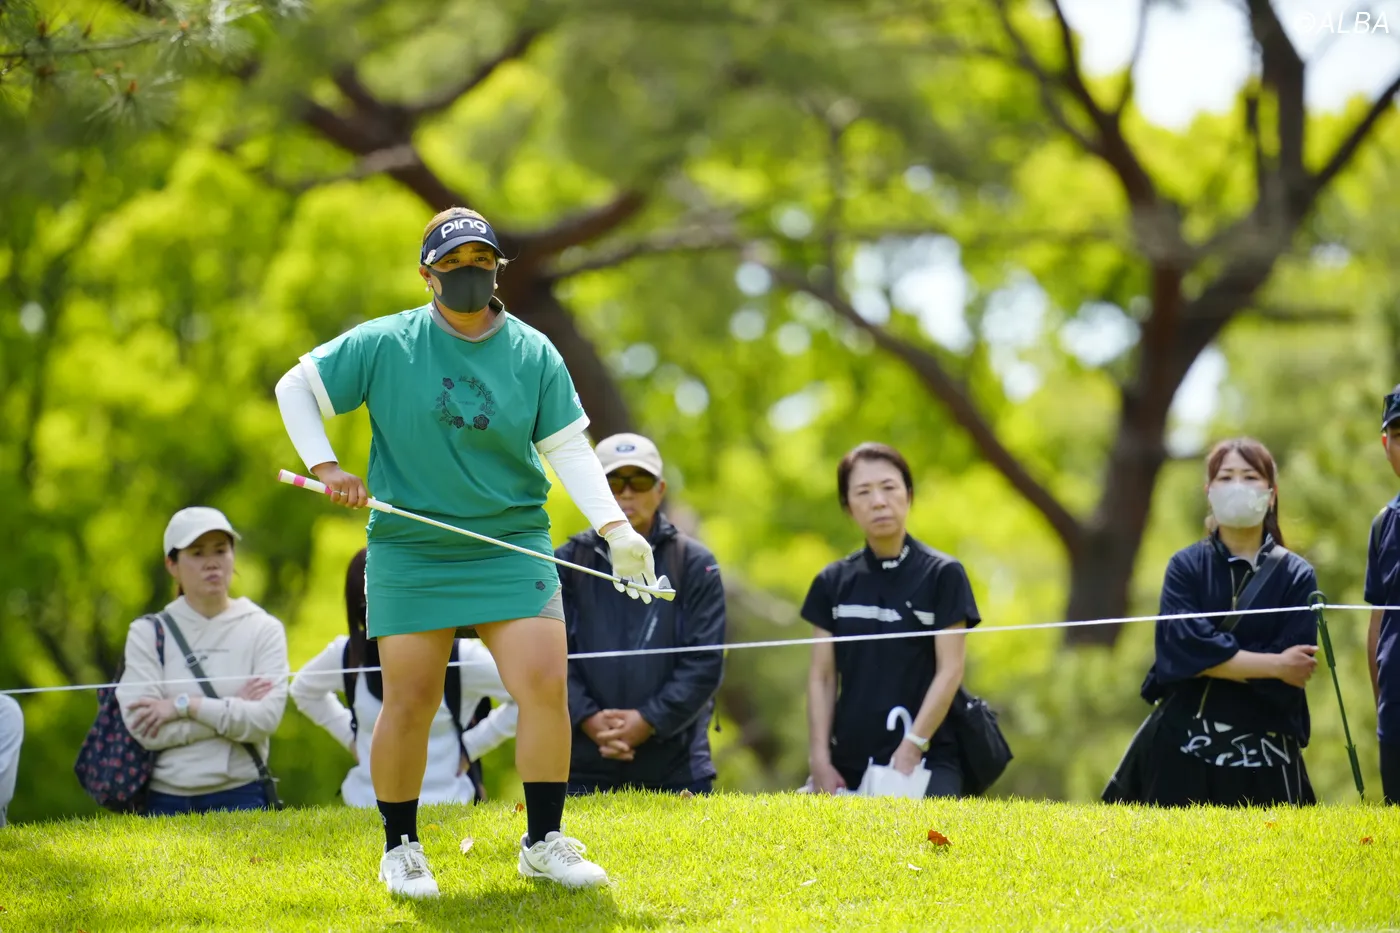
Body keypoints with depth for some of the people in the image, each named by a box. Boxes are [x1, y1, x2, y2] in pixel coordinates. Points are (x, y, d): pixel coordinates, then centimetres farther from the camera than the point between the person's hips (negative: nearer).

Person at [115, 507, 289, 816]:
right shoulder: (148, 633, 4)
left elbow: (266, 718, -9)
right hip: (165, 801, 0)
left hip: (240, 796, 0)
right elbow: (144, 727, -7)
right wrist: (232, 709, -8)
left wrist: (186, 706, -12)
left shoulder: (264, 629, 4)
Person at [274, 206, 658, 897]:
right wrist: (325, 469, -7)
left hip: (512, 548, 1)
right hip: (410, 553, -1)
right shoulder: (383, 345, -2)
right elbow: (296, 387, 5)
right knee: (409, 703, -2)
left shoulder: (534, 354, 3)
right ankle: (400, 850, 16)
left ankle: (543, 842, 4)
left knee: (546, 686, -10)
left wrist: (616, 529, -10)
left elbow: (569, 449, 2)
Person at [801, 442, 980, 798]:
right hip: (850, 764, 3)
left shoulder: (943, 575, 0)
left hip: (927, 759, -3)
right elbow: (822, 677, 10)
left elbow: (949, 670, -4)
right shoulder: (833, 582, 10)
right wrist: (820, 759, 0)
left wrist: (912, 748, -13)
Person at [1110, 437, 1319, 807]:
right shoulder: (1186, 566, 4)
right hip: (1183, 746, 0)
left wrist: (1210, 659, -11)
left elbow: (1291, 673, -9)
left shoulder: (1296, 577, 2)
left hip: (1263, 753, 0)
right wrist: (1272, 665, -14)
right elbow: (1182, 648, -13)